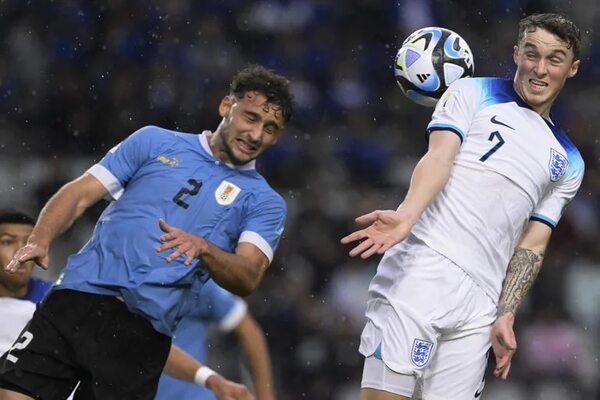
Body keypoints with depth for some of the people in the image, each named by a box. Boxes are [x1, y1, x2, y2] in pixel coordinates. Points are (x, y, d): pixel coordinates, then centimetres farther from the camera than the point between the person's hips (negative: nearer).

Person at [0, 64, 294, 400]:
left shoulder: (265, 203, 10)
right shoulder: (155, 142, 14)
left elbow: (248, 278, -4)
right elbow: (81, 193, 10)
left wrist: (202, 248, -24)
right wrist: (41, 240, -8)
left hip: (145, 331, -1)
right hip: (79, 297, 1)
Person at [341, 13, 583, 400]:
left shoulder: (567, 163, 22)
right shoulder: (471, 94, 10)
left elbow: (532, 245, 19)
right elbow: (438, 158, -6)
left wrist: (506, 316, 6)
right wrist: (407, 215, -26)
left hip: (480, 305, 4)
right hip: (423, 268, -4)